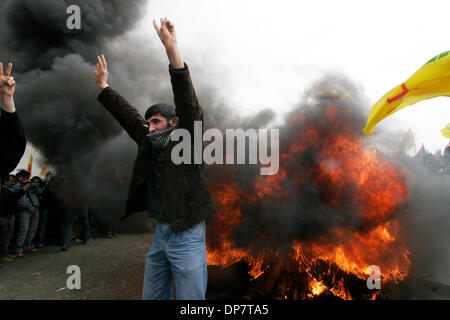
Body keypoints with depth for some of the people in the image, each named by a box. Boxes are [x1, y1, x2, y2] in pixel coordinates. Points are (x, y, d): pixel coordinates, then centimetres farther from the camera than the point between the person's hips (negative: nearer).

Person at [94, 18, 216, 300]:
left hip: (187, 235, -7)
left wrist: (172, 50, -29)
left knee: (190, 299, -1)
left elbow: (189, 104, -21)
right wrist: (103, 86, 25)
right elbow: (128, 116, 20)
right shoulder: (150, 144, 10)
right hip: (161, 232, 8)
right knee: (152, 296, 16)